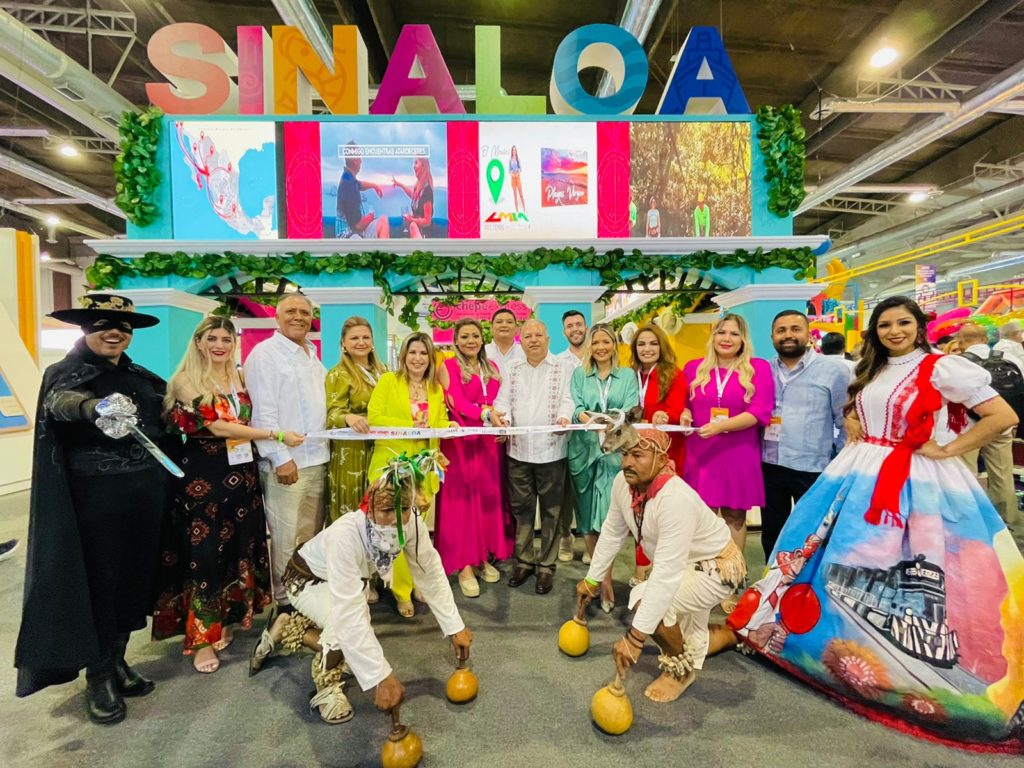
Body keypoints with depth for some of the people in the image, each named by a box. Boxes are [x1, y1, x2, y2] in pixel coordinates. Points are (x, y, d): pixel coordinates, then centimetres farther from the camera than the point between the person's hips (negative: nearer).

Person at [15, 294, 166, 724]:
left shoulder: (142, 378, 9)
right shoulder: (65, 373, -7)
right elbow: (61, 402, -31)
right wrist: (95, 408, -53)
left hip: (144, 494, 5)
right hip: (96, 497, -5)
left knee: (134, 577, 13)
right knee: (99, 582, 5)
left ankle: (117, 661, 32)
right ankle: (98, 677, 22)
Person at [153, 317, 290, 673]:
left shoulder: (239, 379, 9)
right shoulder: (186, 381, -9)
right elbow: (218, 428, -17)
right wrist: (278, 435, -19)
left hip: (241, 474, 6)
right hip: (203, 478, -6)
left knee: (238, 549, 11)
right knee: (204, 555, 1)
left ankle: (226, 621, 29)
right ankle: (202, 638, 16)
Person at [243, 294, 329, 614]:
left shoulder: (313, 356, 17)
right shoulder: (265, 353, -7)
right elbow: (264, 411, -14)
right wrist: (280, 457, -17)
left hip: (317, 459, 7)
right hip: (286, 461, -7)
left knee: (311, 534, 15)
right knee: (285, 537, 1)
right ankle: (285, 601, 15)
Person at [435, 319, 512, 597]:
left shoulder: (492, 367, 14)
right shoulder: (448, 367, -2)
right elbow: (458, 403, -15)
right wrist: (485, 412, -31)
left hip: (490, 441, 5)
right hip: (461, 441, -5)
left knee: (490, 498, 9)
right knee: (463, 501, 1)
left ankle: (484, 558, 23)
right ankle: (465, 566, 9)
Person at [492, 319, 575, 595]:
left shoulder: (563, 369, 4)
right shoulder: (512, 370, 13)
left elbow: (567, 400, -5)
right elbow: (503, 400, 4)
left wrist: (564, 417, -27)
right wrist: (499, 414, -18)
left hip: (551, 450, -2)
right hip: (518, 449, 3)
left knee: (550, 510, 6)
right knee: (521, 508, 12)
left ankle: (546, 565, 21)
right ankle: (524, 560, 27)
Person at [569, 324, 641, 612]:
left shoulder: (627, 375, 9)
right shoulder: (579, 374, 12)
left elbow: (632, 408, -4)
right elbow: (575, 406, -2)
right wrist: (588, 419, -24)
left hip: (616, 450, -1)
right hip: (584, 448, 2)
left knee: (607, 515, -9)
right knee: (589, 515, 5)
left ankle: (604, 580, -1)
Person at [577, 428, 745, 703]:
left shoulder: (676, 498, -41)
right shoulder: (623, 482, -18)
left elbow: (667, 573, -43)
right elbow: (612, 532, -3)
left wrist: (635, 637, -44)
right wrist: (592, 579, 4)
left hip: (719, 566, -8)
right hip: (687, 564, 8)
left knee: (647, 603, -27)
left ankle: (681, 668, 1)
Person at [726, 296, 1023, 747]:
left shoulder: (942, 368, -7)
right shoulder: (871, 372, 13)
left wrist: (948, 450, -12)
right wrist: (851, 425, 9)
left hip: (918, 480, -6)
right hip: (862, 475, 6)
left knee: (905, 574, -2)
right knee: (847, 558, 11)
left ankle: (911, 666, 15)